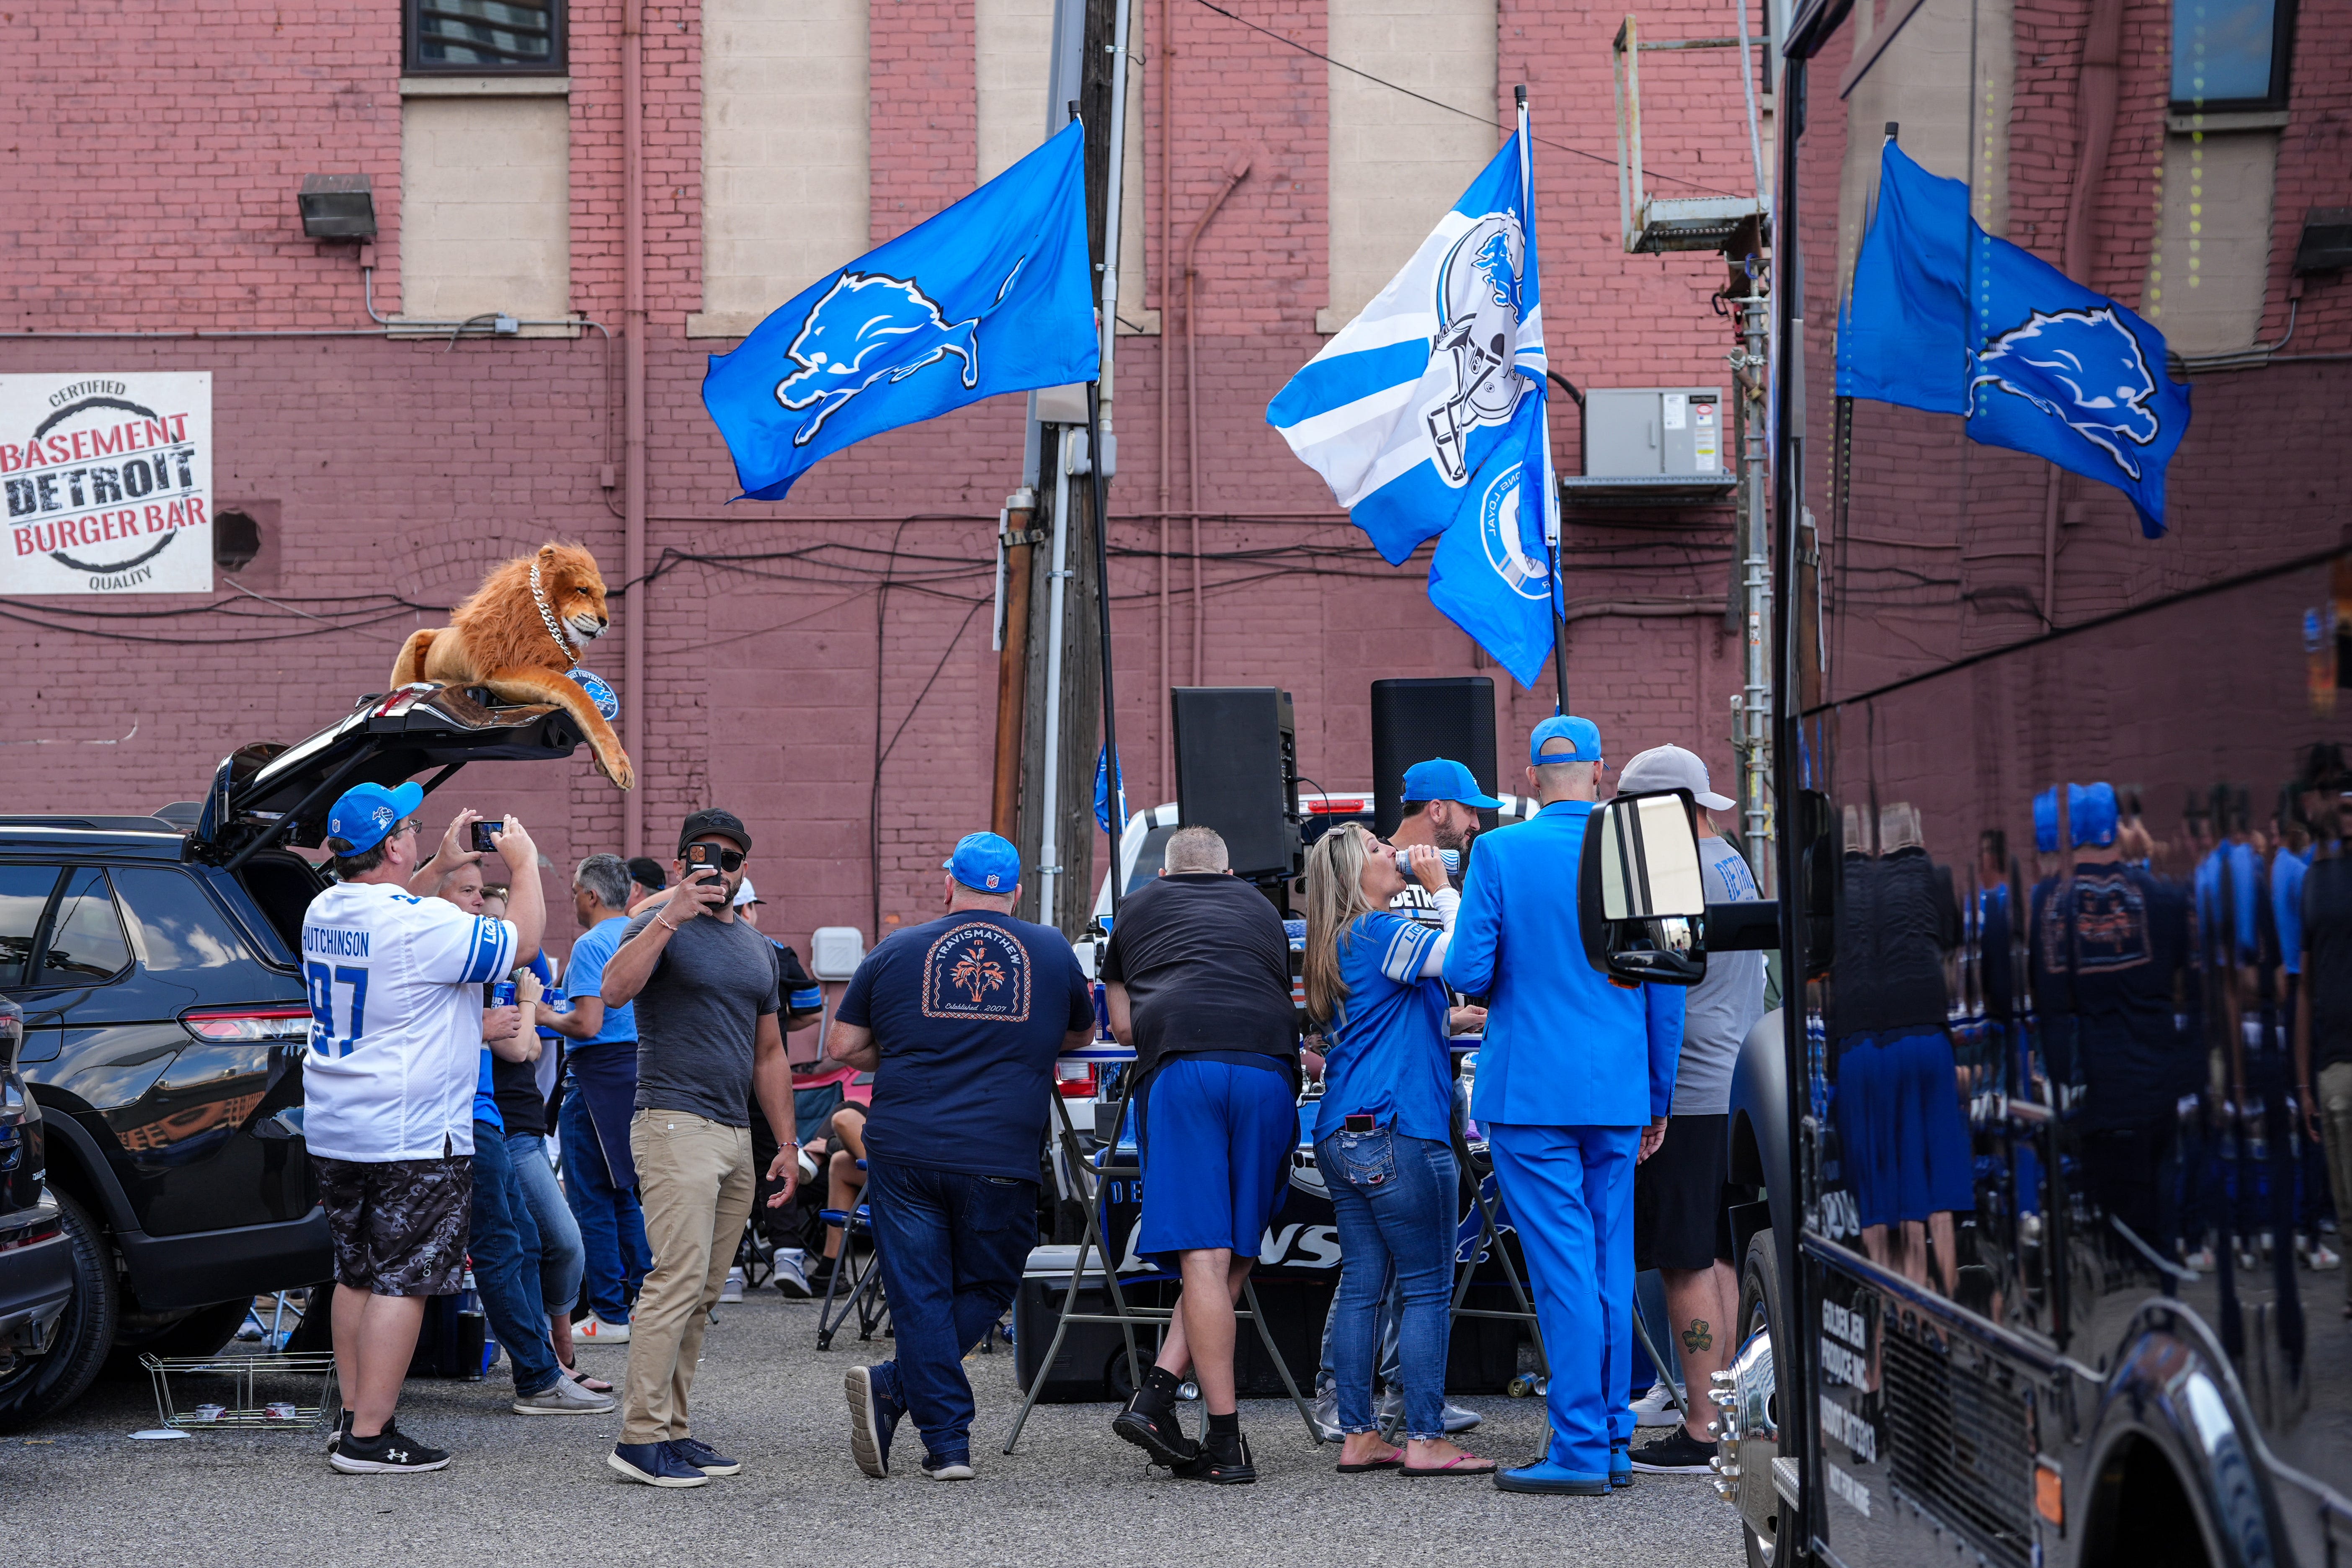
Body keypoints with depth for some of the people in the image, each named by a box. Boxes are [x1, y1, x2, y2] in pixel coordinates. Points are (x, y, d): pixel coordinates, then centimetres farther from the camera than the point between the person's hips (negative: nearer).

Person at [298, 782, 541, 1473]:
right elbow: (522, 940, -10)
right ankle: (369, 1437, -5)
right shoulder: (423, 925, -19)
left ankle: (352, 1412, 21)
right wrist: (524, 862, 5)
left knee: (357, 1274, 16)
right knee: (401, 1281, -4)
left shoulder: (323, 912, 6)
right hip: (411, 1135, -8)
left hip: (333, 1129, 8)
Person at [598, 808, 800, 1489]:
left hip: (736, 1135, 7)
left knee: (702, 1295, 6)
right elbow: (615, 990, -22)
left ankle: (673, 1430, 9)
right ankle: (640, 1438, -14)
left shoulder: (756, 947, 21)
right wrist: (670, 917, -26)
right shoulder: (659, 926, -1)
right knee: (678, 1280, -15)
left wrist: (788, 1143, 19)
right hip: (676, 1124, -7)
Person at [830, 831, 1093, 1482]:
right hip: (1002, 1160, 0)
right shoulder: (1052, 952, 10)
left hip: (904, 1150, 1)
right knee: (985, 1289, 11)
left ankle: (948, 1444, -3)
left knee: (920, 1297, 5)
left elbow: (846, 1046, 11)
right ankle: (892, 1387, -7)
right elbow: (1082, 1033, 26)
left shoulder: (896, 952, 8)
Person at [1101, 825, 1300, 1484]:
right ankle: (1157, 1395, -5)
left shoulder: (1140, 907, 28)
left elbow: (1122, 1025, 33)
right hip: (1268, 1068, 1)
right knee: (1235, 1256, 8)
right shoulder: (1261, 909, 31)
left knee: (1204, 1255, -7)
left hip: (1179, 1066, -1)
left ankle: (1225, 1440, -13)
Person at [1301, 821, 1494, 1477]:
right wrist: (1443, 889, -7)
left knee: (1363, 1286, 8)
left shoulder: (1335, 946, 18)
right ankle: (1426, 1440, -5)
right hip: (1398, 1135, -9)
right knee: (1428, 1288, -5)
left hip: (1342, 1139, 9)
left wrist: (1446, 1019, 26)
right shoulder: (1380, 933, -9)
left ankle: (1358, 1438, 9)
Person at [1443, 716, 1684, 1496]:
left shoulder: (1499, 853, -7)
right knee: (1611, 1264, 11)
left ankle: (1581, 1451, -4)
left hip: (1529, 1091, -4)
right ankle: (1614, 1444, 16)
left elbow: (1466, 971, -10)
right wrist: (1658, 1099, 15)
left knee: (1562, 1268, -4)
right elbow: (1666, 992, 6)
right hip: (1617, 1094, 4)